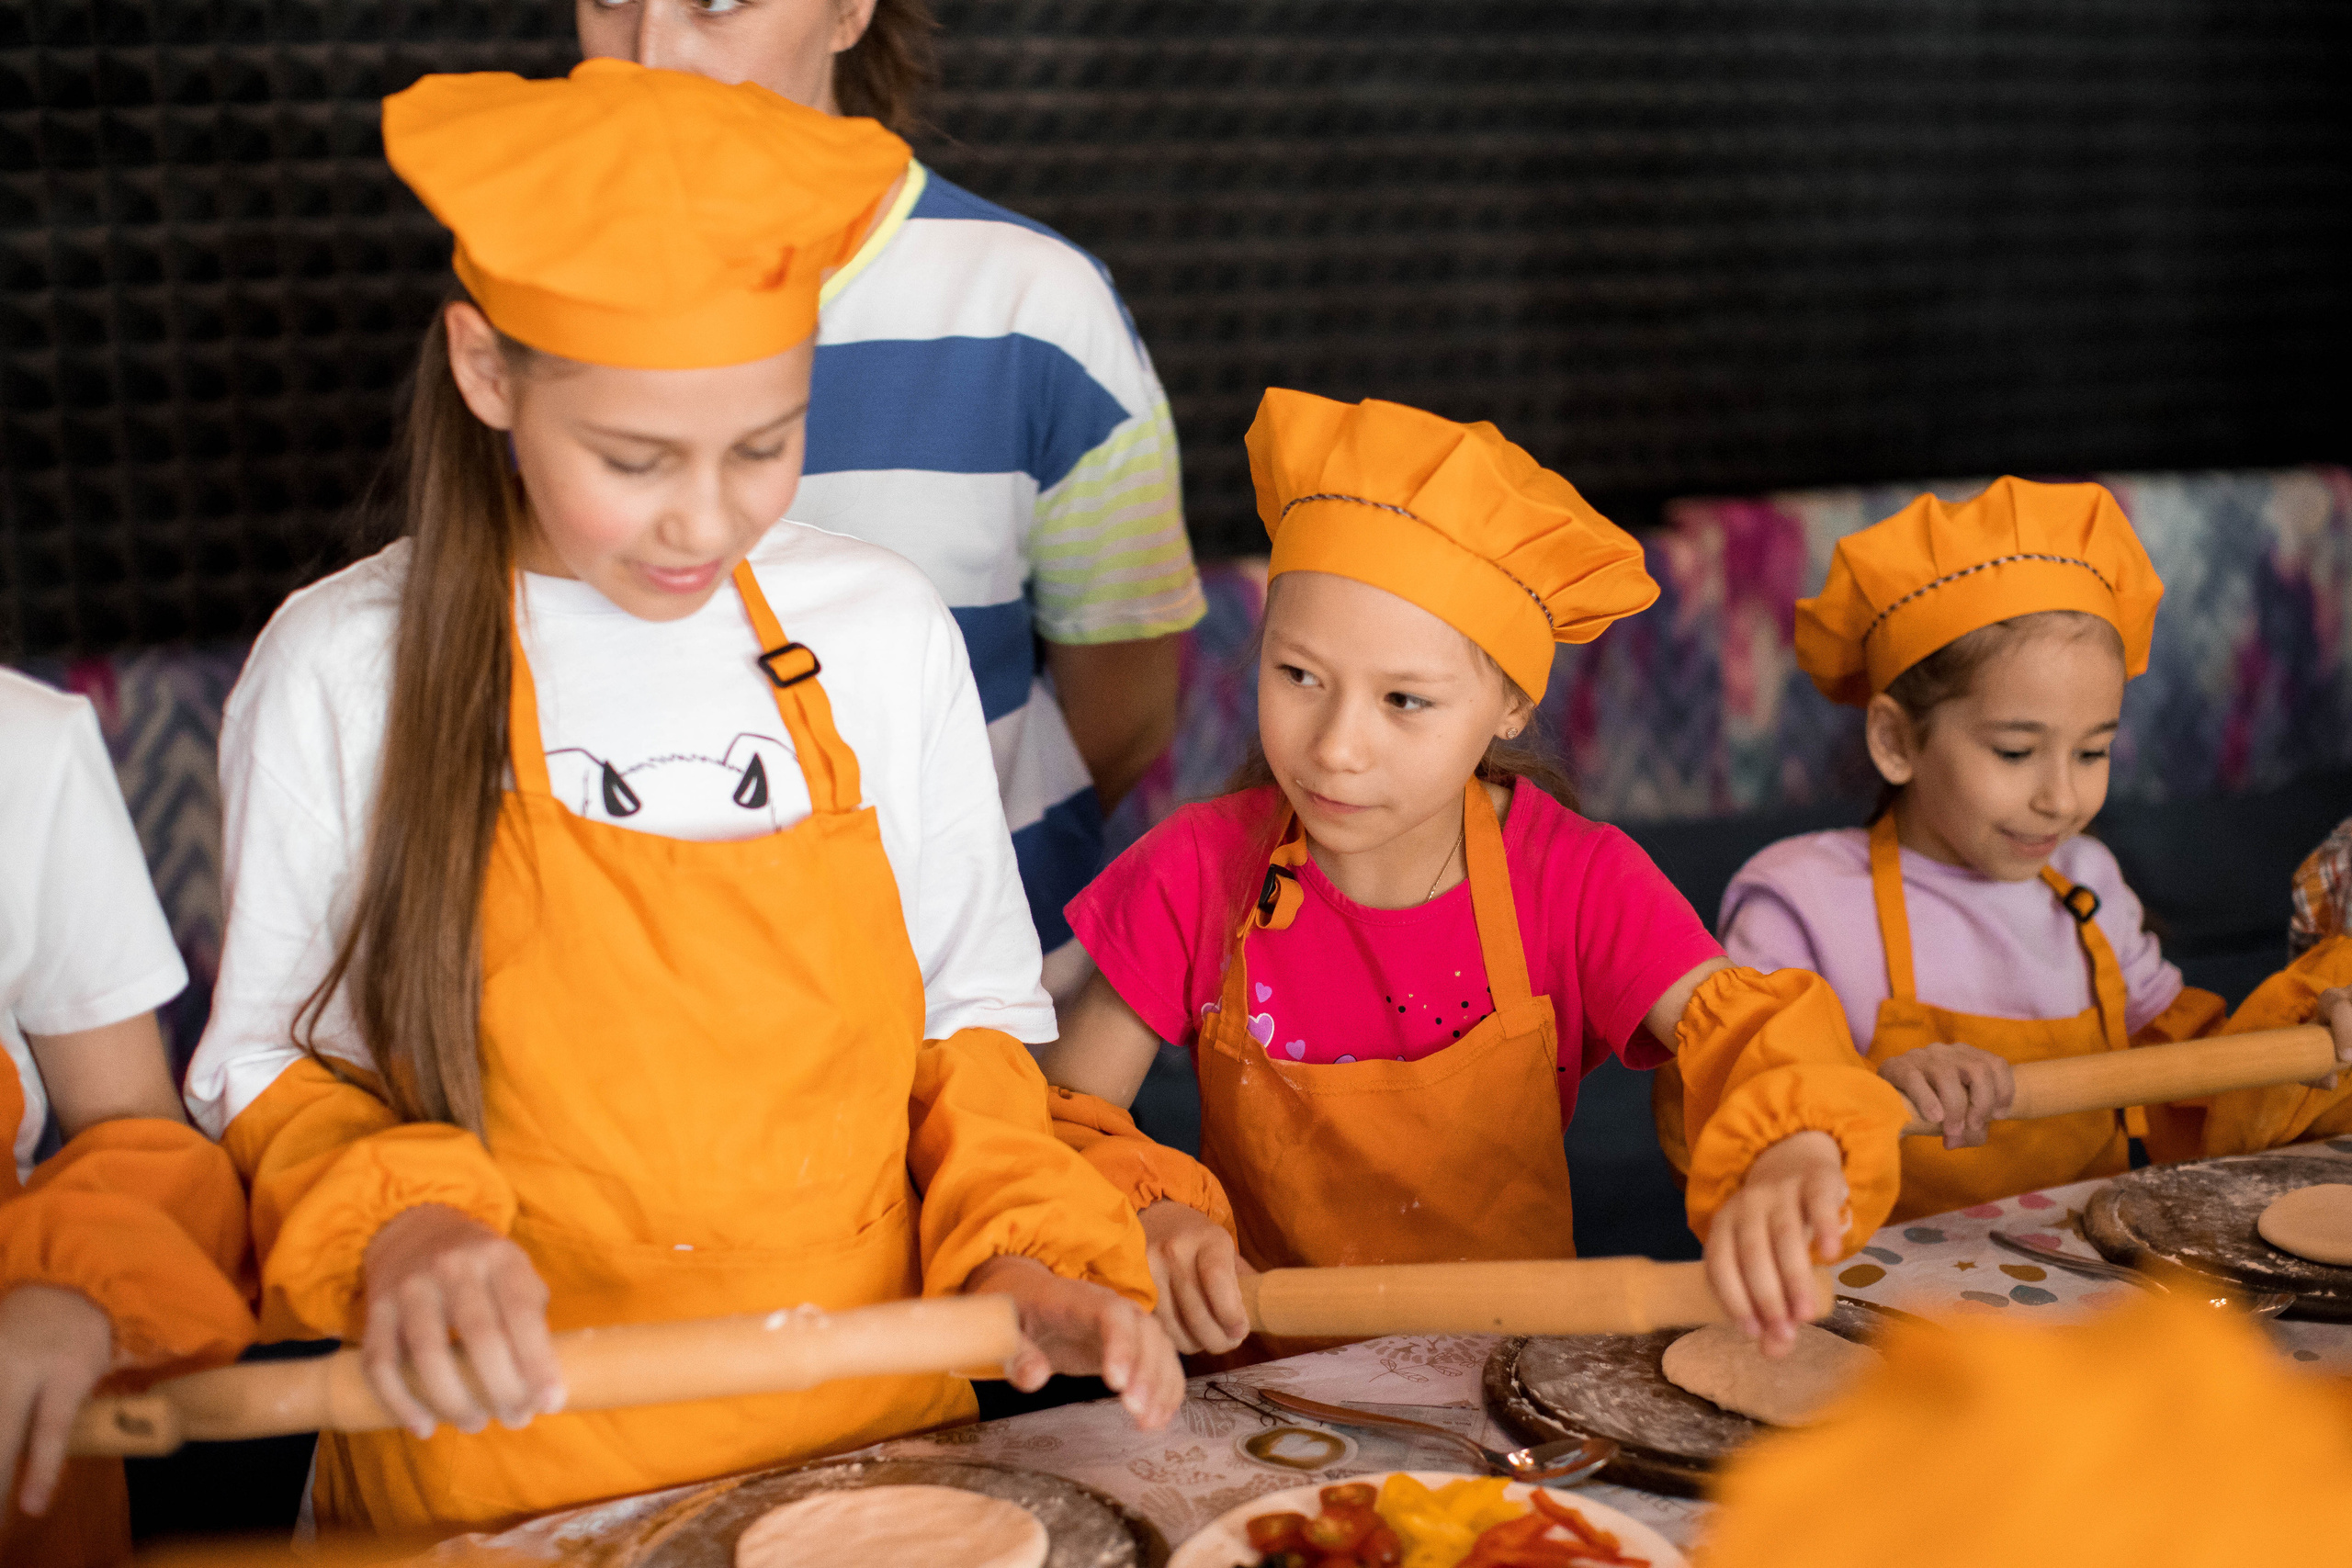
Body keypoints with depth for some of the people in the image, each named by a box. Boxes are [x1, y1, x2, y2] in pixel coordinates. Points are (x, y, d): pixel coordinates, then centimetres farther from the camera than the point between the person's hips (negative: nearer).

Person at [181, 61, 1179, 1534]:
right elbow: (275, 1068, 3)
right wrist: (393, 1221, -17)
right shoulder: (347, 672, -7)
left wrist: (1024, 1245, -6)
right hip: (502, 1482, -1)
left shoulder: (886, 632, 0)